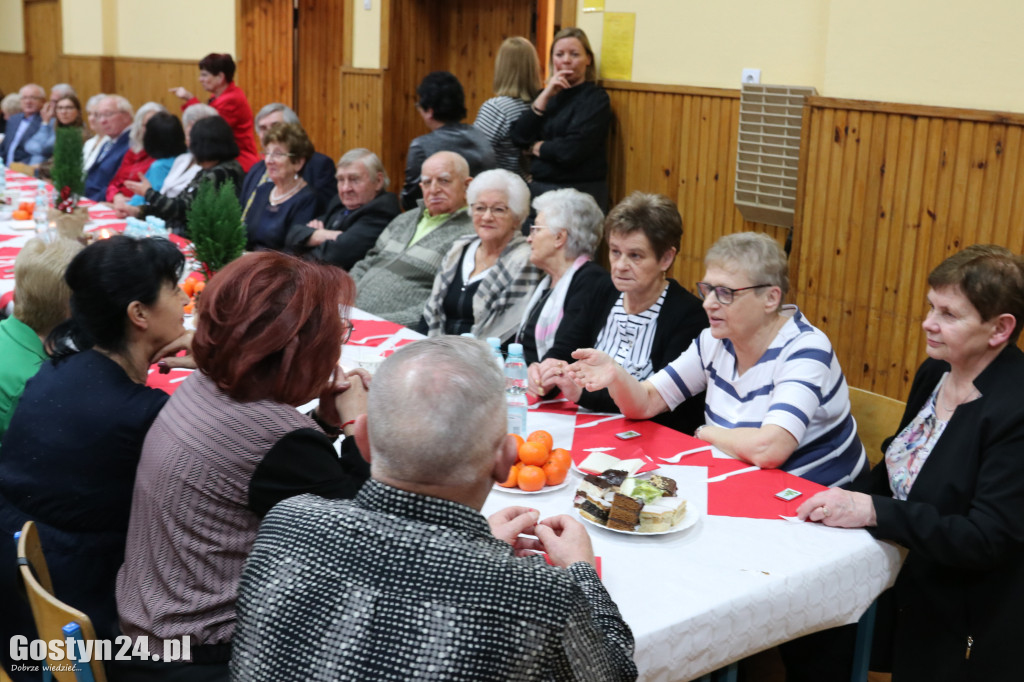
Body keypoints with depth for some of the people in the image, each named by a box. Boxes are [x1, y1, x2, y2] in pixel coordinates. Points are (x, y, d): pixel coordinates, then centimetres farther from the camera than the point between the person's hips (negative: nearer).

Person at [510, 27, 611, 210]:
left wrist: (536, 147, -2)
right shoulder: (547, 94, 13)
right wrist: (545, 96, -6)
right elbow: (519, 138, 0)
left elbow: (571, 150, -18)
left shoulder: (596, 98, -7)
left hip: (579, 193, -6)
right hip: (538, 187, 6)